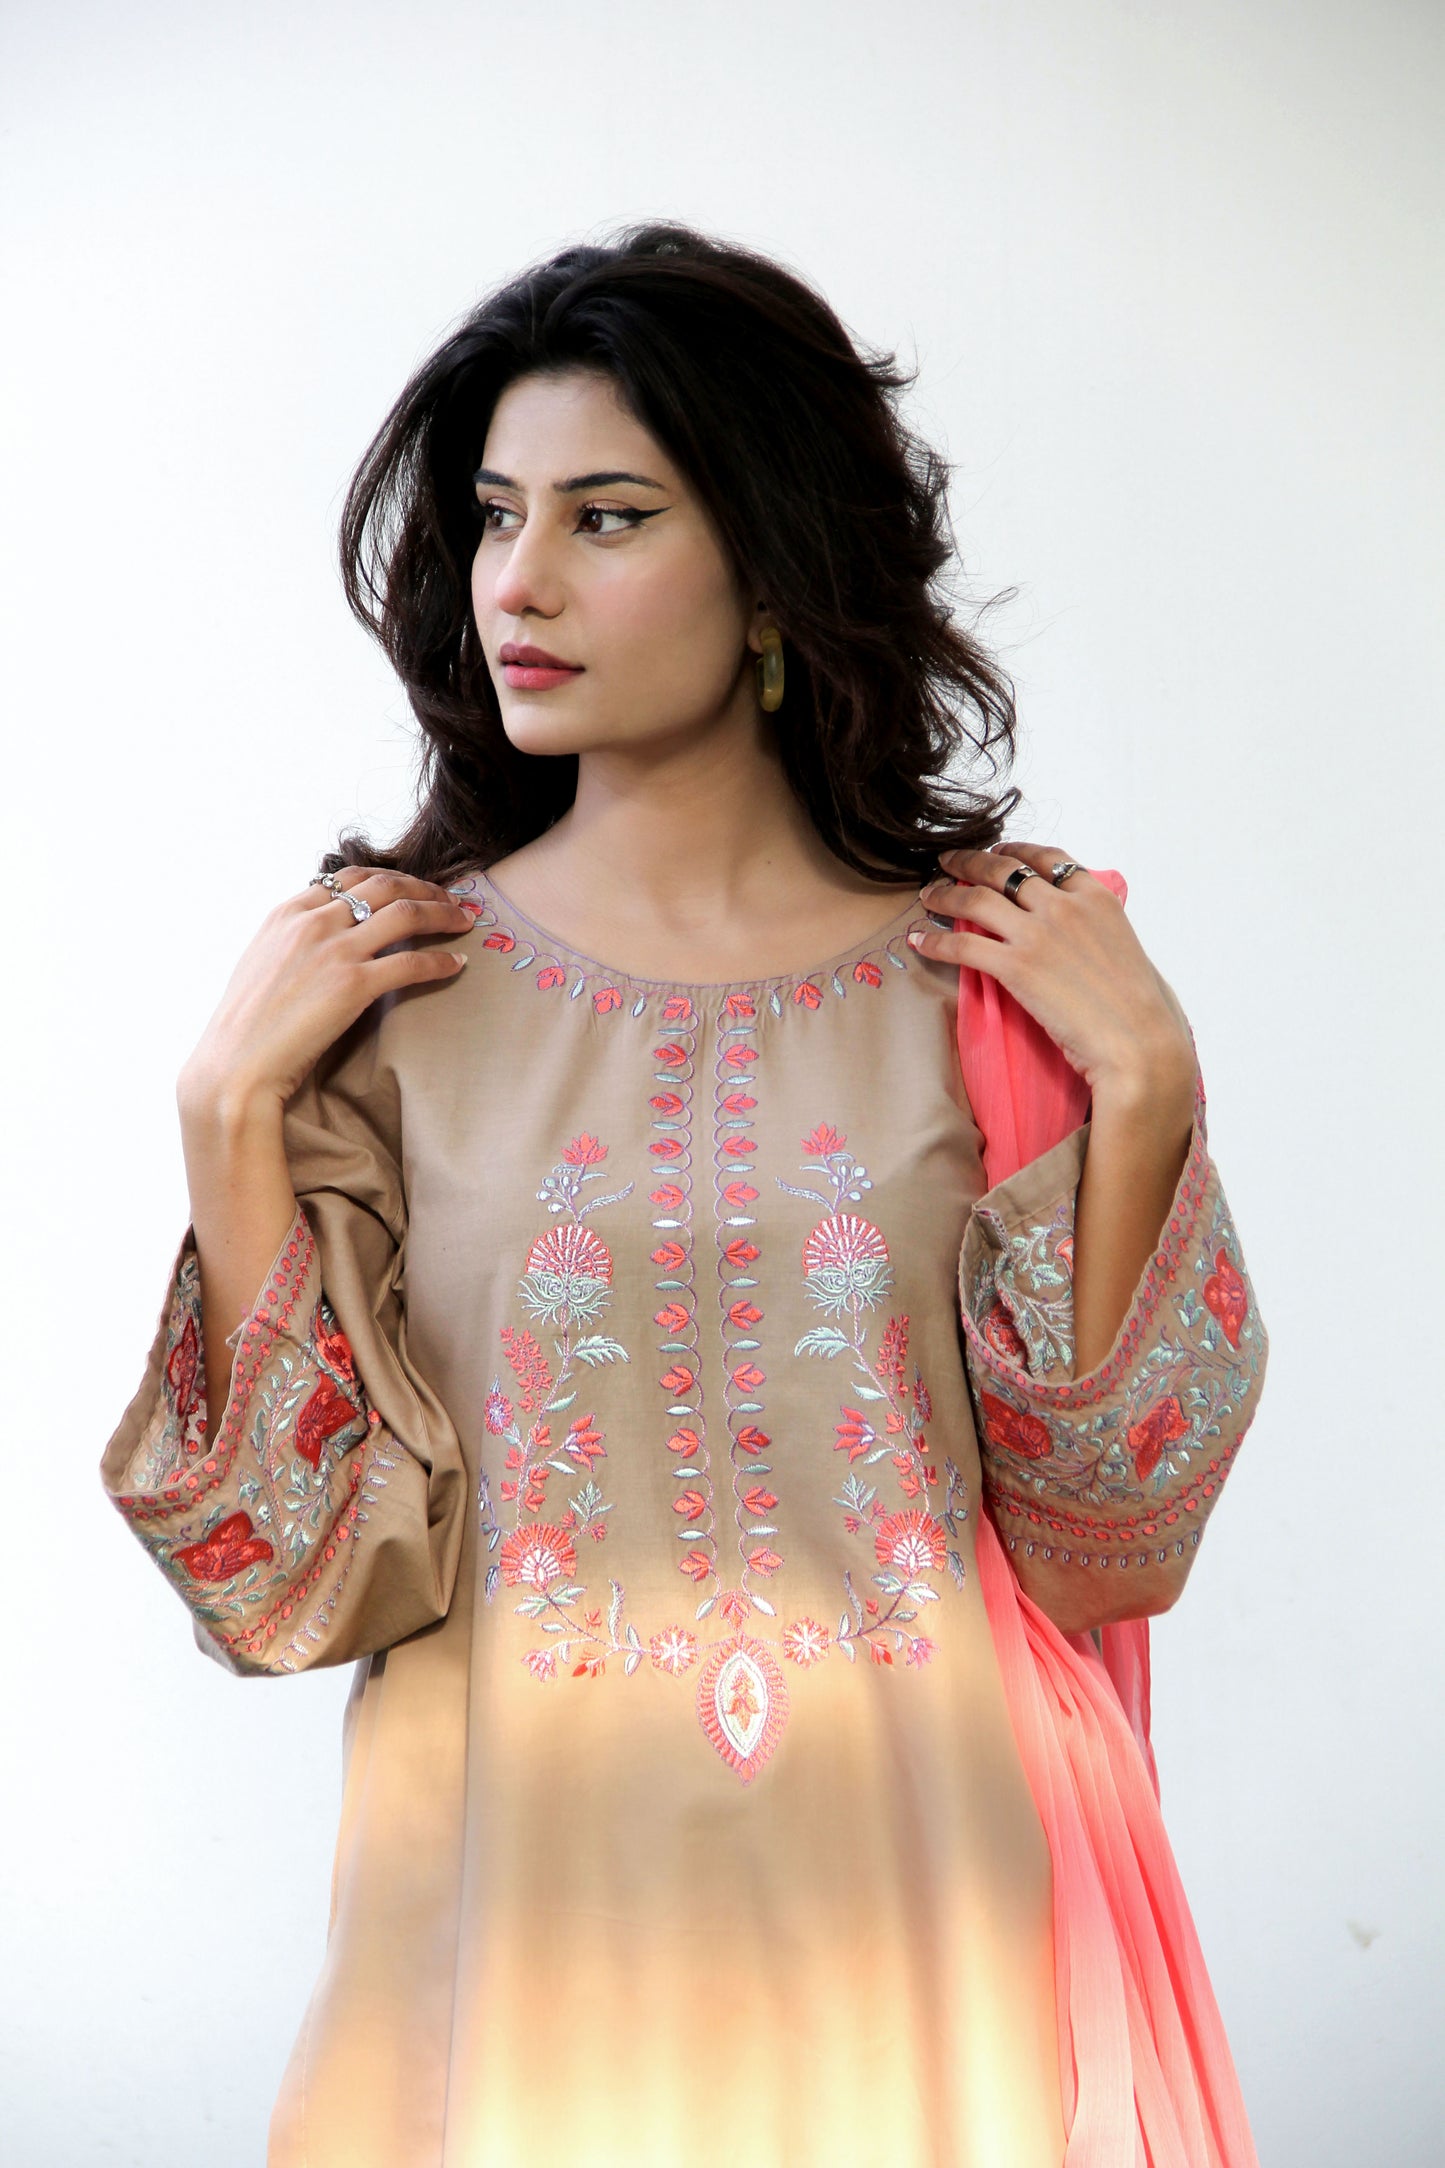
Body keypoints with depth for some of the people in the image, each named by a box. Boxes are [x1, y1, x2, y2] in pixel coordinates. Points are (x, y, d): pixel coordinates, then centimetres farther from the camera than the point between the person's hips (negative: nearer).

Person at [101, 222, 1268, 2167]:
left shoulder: (996, 979, -3)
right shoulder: (395, 989, -4)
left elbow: (1097, 1550, -5)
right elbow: (301, 1578, -7)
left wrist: (1144, 1086, -11)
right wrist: (234, 1105, -13)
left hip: (902, 1931, 1)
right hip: (530, 1918, 0)